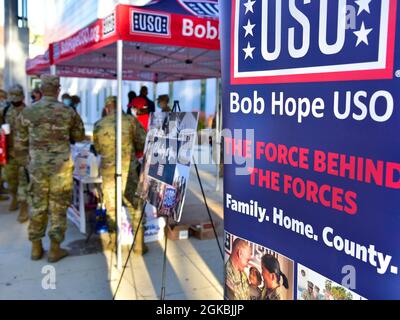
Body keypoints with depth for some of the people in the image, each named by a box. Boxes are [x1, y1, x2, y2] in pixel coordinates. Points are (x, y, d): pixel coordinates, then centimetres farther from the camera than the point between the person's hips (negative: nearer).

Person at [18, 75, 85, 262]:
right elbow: (80, 137, 5)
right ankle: (55, 249, 13)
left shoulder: (27, 113, -2)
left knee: (38, 206, 14)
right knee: (58, 207, 7)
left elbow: (23, 141, 8)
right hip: (61, 166, -2)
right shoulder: (68, 112, -8)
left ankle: (36, 247, 23)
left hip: (37, 166, 2)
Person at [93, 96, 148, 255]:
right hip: (129, 171, -2)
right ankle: (139, 246, 11)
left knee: (111, 211, 14)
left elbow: (98, 149, 14)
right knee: (136, 209, 9)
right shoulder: (130, 120, -5)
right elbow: (143, 143, -2)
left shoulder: (98, 126, 3)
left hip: (108, 172, 2)